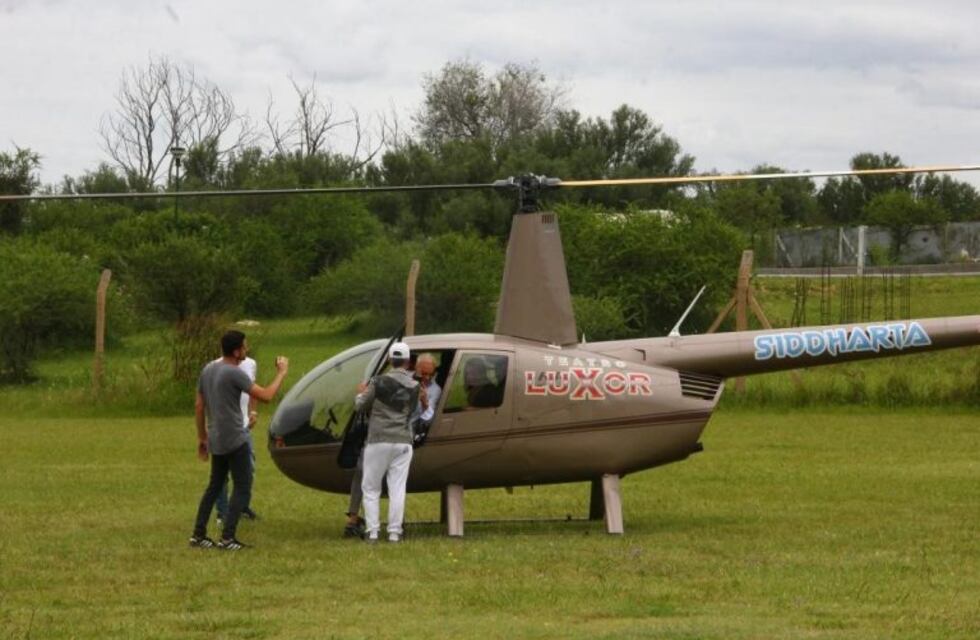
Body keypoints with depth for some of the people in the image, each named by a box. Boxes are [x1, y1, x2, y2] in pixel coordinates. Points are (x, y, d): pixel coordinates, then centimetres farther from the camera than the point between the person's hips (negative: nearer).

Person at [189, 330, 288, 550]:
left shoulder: (207, 370, 8)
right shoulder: (234, 374, -16)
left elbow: (199, 406, 13)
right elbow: (265, 396, -18)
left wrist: (202, 437, 20)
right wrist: (281, 373, -5)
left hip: (216, 440, 8)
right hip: (235, 439, -8)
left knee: (214, 485, 18)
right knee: (242, 487, -1)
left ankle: (198, 534, 16)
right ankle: (227, 537, -8)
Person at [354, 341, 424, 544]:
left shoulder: (379, 382, -8)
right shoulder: (414, 386, 2)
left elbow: (360, 406, 0)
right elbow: (412, 411, 11)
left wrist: (361, 393, 19)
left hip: (379, 441, -2)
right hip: (403, 442, 3)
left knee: (370, 488, 6)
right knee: (397, 488, 4)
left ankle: (372, 531, 1)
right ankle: (394, 532, 1)